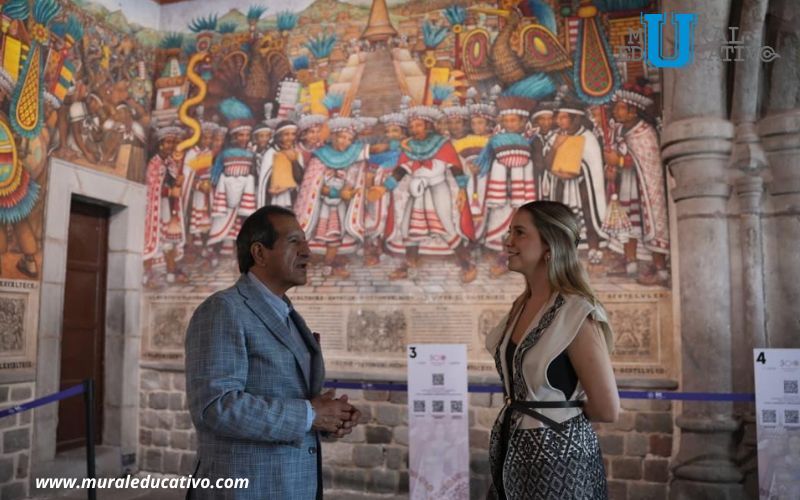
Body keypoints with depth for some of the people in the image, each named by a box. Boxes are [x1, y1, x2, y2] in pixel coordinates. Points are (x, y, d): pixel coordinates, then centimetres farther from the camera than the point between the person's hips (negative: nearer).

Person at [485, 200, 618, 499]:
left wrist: (563, 411, -2)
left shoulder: (576, 313, -20)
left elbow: (607, 409, -17)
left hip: (558, 452, -7)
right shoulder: (521, 306, 3)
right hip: (512, 446, 7)